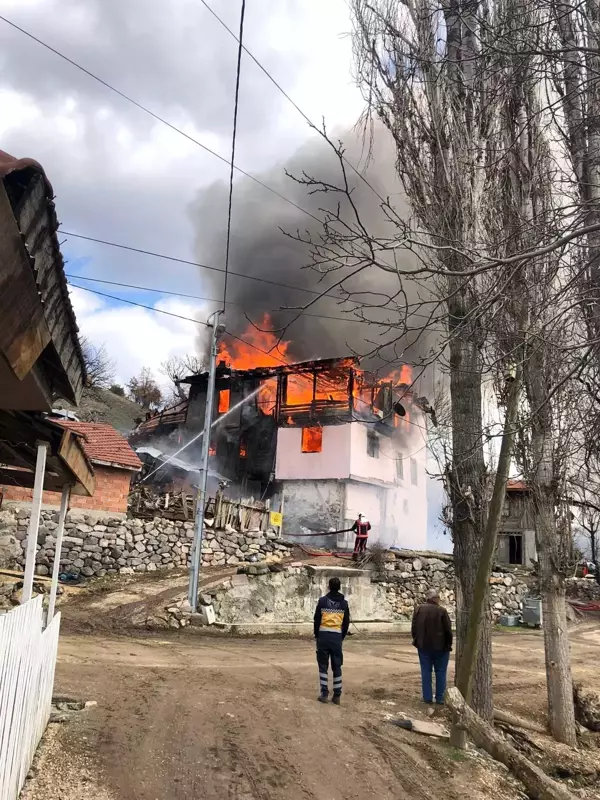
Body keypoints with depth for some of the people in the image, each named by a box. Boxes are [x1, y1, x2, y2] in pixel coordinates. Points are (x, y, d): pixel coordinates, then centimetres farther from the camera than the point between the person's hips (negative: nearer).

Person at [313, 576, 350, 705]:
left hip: (324, 636, -2)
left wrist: (317, 635, 13)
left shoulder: (323, 601, -2)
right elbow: (346, 623, 8)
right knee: (337, 667, 8)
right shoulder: (344, 603, 5)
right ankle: (337, 696, 9)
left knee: (323, 666, 6)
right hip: (337, 637, 2)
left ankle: (324, 694, 5)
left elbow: (317, 620, 0)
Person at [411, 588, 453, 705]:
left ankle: (427, 697, 11)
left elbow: (414, 627, 4)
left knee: (426, 672, 9)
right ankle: (440, 698, 11)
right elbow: (448, 630, -11)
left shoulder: (419, 609, -2)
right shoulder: (441, 611, -15)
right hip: (439, 646, -3)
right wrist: (449, 644, 2)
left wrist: (417, 641, 15)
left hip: (423, 646, 3)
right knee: (440, 672, 9)